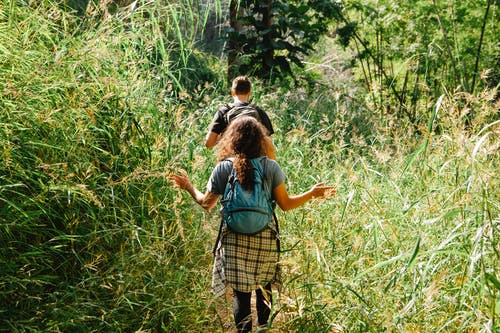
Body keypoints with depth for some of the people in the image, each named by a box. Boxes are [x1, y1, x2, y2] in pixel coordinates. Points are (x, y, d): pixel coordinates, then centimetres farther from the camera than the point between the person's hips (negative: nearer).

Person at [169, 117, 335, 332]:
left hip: (234, 240, 0)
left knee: (240, 294, 5)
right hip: (265, 240, 1)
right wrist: (312, 193, 11)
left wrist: (188, 187, 22)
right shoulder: (271, 167, -5)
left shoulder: (222, 169, -3)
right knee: (264, 289, 17)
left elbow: (206, 204, 5)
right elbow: (286, 204, -3)